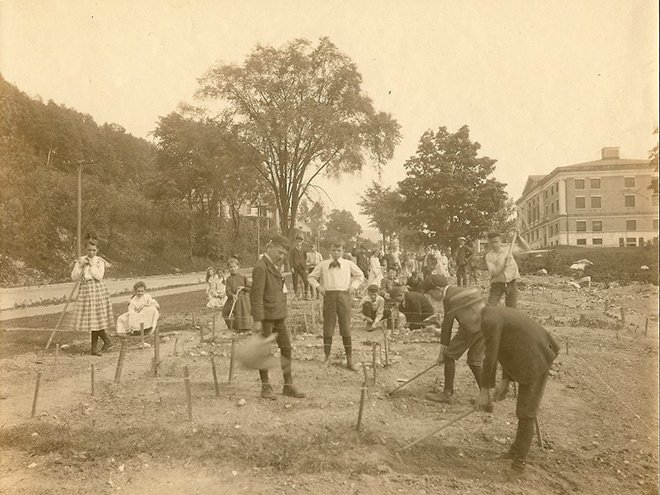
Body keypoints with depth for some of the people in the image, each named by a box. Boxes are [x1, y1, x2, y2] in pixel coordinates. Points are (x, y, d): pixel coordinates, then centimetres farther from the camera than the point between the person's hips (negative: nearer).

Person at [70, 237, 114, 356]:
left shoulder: (100, 261, 1)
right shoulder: (80, 260, 7)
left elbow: (99, 276, -14)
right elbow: (74, 277, 0)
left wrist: (92, 264, -13)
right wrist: (81, 265, -11)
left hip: (97, 290, -3)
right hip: (85, 290, 3)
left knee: (96, 318, -3)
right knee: (91, 319, 2)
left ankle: (94, 347, 9)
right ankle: (107, 341, 16)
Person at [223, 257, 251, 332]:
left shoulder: (243, 277, -1)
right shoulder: (228, 279, 4)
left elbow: (250, 288, 1)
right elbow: (228, 291, -8)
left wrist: (243, 287, -16)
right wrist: (232, 295, -27)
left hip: (242, 299, -3)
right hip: (232, 299, 3)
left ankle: (244, 329, 16)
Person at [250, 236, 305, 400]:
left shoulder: (274, 267, 15)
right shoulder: (260, 268, -14)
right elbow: (256, 296, -18)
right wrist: (257, 320, -21)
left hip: (278, 315, 9)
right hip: (266, 316, -9)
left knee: (286, 348, 10)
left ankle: (288, 385, 19)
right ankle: (266, 386, 18)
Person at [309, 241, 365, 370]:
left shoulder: (348, 264, 10)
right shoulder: (323, 265, 9)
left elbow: (360, 275, 22)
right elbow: (311, 277, 17)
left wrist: (353, 286, 7)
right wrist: (318, 286, 0)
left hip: (344, 295, 0)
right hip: (329, 295, 0)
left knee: (346, 328, 1)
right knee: (328, 327, 2)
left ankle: (349, 360, 8)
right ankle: (327, 357, 15)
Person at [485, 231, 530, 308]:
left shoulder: (508, 249, 2)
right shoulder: (489, 256, -5)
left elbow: (526, 248, 2)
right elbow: (494, 272, -13)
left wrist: (517, 237, -7)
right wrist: (504, 264, -27)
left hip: (511, 281, 2)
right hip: (498, 283, -1)